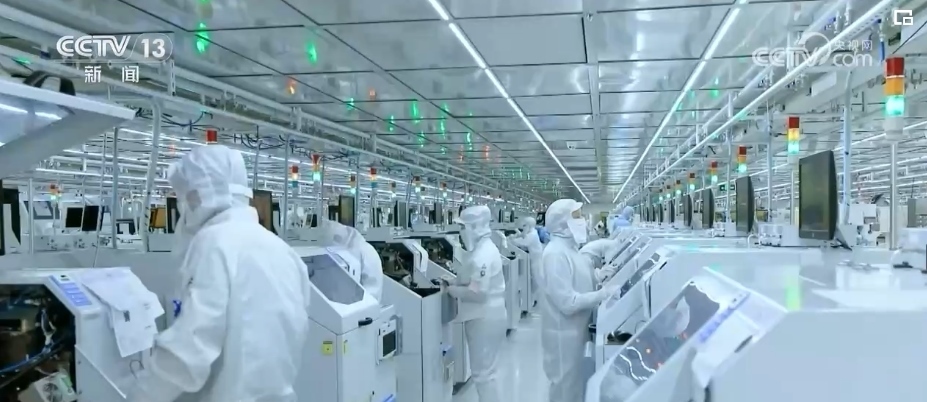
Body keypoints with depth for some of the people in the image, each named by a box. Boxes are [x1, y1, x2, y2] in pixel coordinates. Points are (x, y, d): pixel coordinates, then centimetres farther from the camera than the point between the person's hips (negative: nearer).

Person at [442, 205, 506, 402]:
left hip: (484, 320, -11)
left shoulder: (482, 255, -23)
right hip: (487, 317, 11)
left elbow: (477, 293, -27)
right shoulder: (484, 248, 10)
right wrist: (454, 283, 4)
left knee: (483, 372, 0)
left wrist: (451, 289, -16)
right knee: (488, 369, 20)